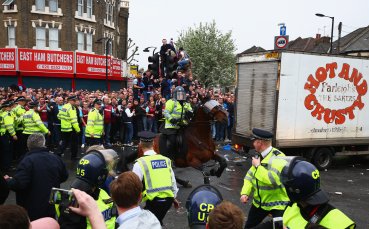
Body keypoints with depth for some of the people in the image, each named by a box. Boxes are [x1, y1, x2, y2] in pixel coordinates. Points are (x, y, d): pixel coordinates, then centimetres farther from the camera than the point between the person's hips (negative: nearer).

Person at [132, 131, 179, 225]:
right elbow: (173, 180, 13)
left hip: (153, 201, -5)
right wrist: (174, 197, 27)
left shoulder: (140, 163, -10)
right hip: (168, 199, 5)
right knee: (157, 221, 26)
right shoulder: (166, 160, 5)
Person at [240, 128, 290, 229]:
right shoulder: (259, 156, 5)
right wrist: (245, 193, -7)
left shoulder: (278, 157, -23)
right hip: (259, 202, 8)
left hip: (278, 204, -8)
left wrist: (258, 166, -25)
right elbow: (250, 175, 7)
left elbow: (273, 179, -37)